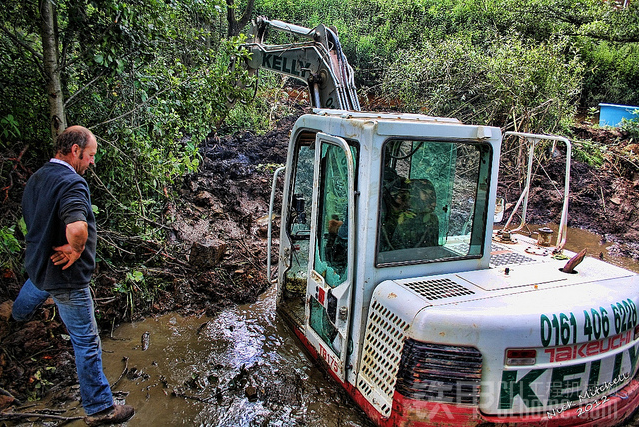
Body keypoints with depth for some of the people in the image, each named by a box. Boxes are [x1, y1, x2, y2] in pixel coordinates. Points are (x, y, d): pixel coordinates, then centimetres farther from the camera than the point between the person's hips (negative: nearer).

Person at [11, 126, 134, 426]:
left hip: (36, 262, 8)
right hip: (65, 277, -8)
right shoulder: (72, 183, -27)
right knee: (87, 342, 2)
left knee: (36, 286, 43)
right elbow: (77, 228, -44)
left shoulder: (37, 177, 3)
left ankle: (20, 315, 75)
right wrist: (76, 250, -24)